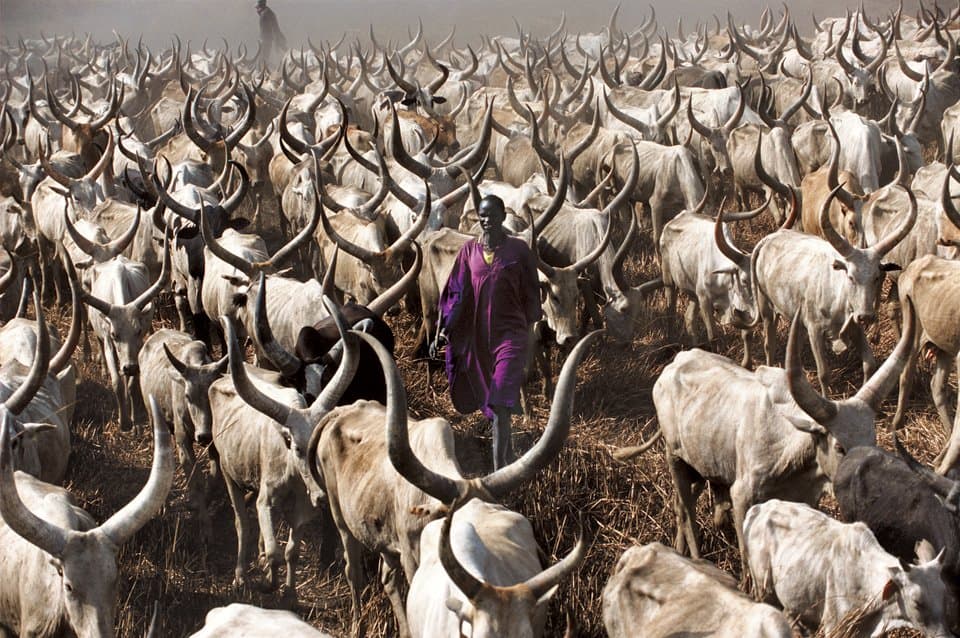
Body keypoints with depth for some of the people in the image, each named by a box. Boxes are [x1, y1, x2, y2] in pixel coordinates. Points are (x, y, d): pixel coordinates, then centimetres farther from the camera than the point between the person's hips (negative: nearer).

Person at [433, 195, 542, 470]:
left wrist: (531, 330, 8)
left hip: (510, 333, -4)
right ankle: (508, 456, 39)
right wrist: (442, 330, -4)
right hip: (478, 336, 4)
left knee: (499, 402, -16)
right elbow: (456, 291, 4)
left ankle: (498, 470, -19)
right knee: (488, 397, 17)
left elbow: (531, 293, 5)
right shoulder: (469, 250, 5)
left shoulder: (518, 249, -2)